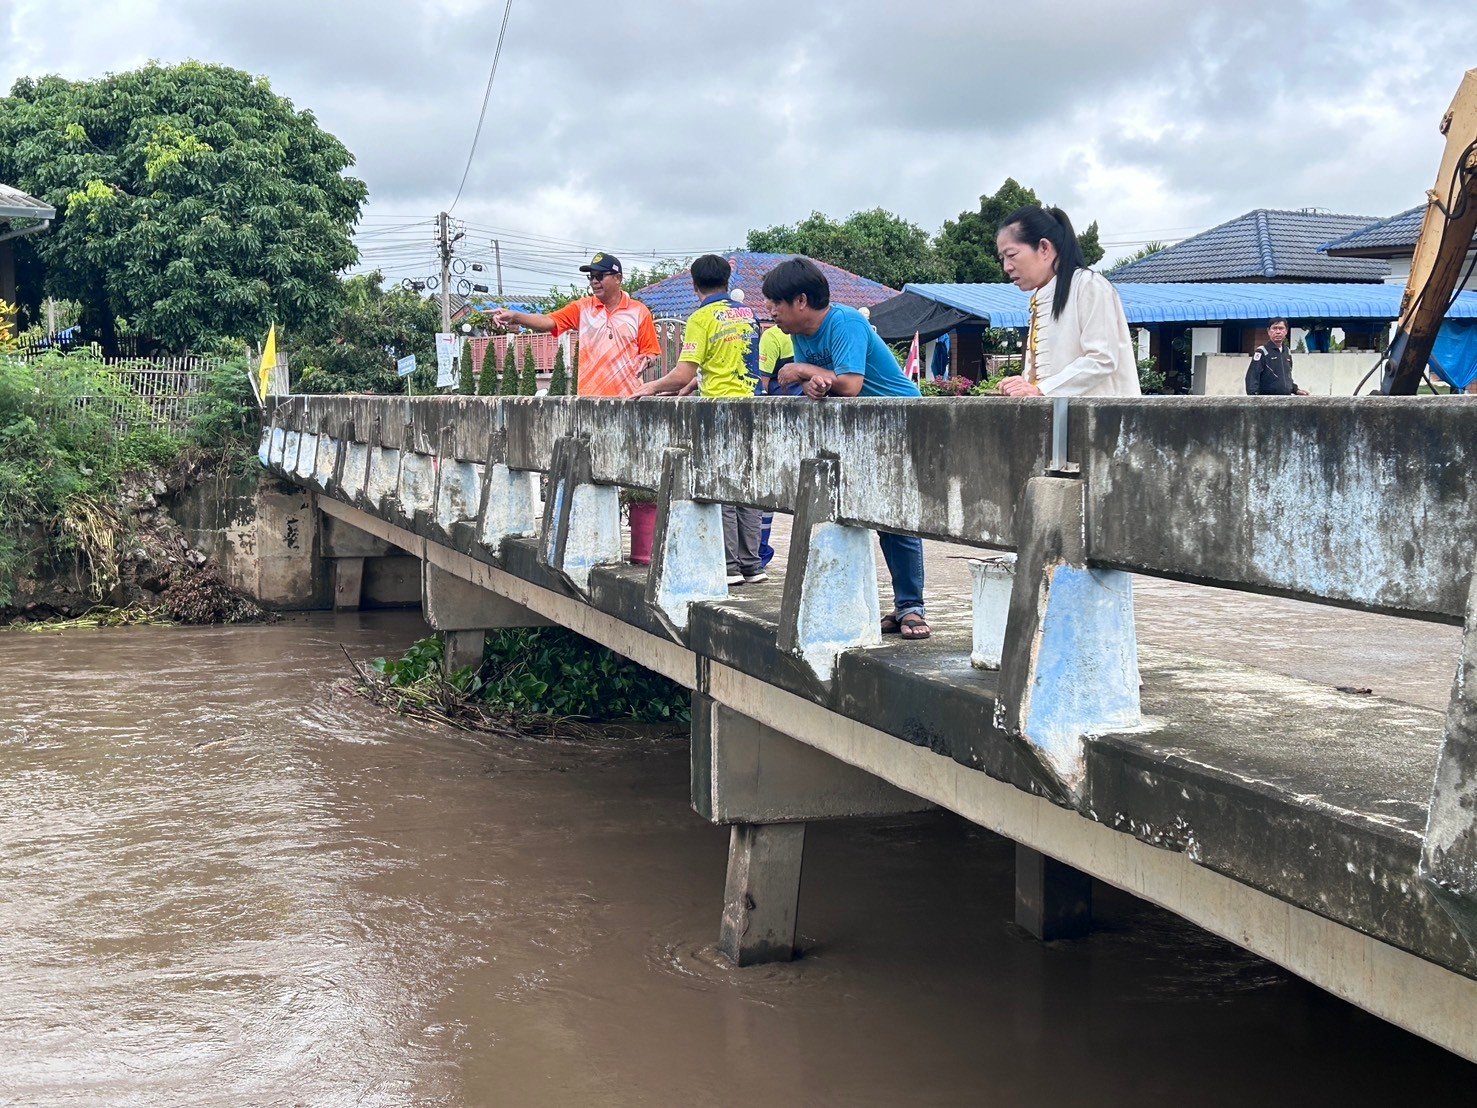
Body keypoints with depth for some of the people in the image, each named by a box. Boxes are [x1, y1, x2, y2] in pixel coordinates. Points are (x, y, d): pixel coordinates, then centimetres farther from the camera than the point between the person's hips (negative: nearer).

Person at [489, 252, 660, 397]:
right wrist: (516, 317, -20)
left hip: (628, 396, -1)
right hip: (588, 398, 1)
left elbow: (651, 352, 8)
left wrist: (646, 360, -16)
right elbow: (548, 322, -4)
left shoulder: (639, 311, 5)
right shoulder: (582, 308, 9)